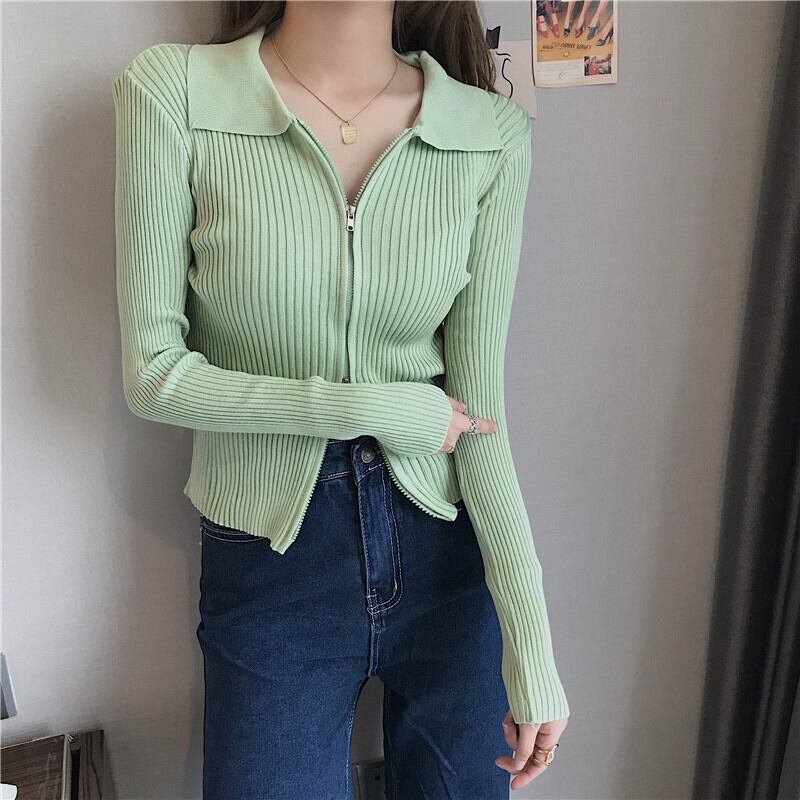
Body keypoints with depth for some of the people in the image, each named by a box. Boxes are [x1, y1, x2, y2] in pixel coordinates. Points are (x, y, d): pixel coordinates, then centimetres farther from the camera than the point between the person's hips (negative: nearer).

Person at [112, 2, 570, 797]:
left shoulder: (493, 134, -7)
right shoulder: (171, 90, -11)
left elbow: (478, 400, -7)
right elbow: (153, 373, -10)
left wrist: (531, 643, -9)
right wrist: (374, 409, -16)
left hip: (449, 553, 2)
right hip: (268, 563, -1)